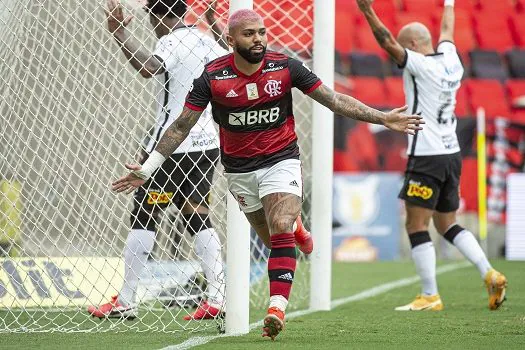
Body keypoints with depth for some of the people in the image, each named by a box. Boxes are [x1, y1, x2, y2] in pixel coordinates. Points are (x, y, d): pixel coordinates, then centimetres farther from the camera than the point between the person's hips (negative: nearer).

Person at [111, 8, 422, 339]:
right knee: (273, 240, 5)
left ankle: (277, 307, -25)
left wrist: (382, 118, -10)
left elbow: (334, 99, -4)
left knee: (281, 232, -20)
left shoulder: (286, 67, -9)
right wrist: (147, 168, -8)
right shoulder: (213, 76, -11)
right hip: (239, 169, 1)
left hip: (281, 160, -1)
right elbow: (182, 126, -5)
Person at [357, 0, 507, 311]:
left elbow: (388, 43, -21)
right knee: (448, 225, 17)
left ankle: (430, 297, -6)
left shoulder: (421, 66, -11)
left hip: (427, 157, -8)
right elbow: (447, 31, 30)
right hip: (452, 155, 8)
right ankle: (491, 275, 5)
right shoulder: (451, 61, 11)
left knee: (416, 227, -4)